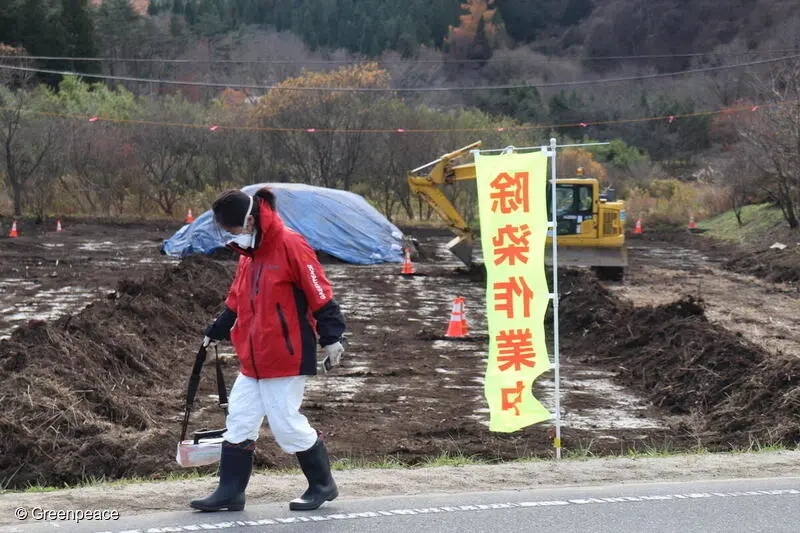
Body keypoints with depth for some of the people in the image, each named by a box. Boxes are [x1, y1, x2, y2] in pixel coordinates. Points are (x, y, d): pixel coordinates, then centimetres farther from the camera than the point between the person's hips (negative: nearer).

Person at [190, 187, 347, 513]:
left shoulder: (290, 246, -15)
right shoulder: (249, 254, 12)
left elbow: (320, 295, -15)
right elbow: (237, 301, 23)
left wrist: (331, 338, -16)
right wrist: (216, 332, 28)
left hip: (287, 358, -8)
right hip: (252, 360, 8)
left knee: (286, 425, -3)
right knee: (239, 423, 7)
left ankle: (322, 485, 14)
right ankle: (230, 493, 14)